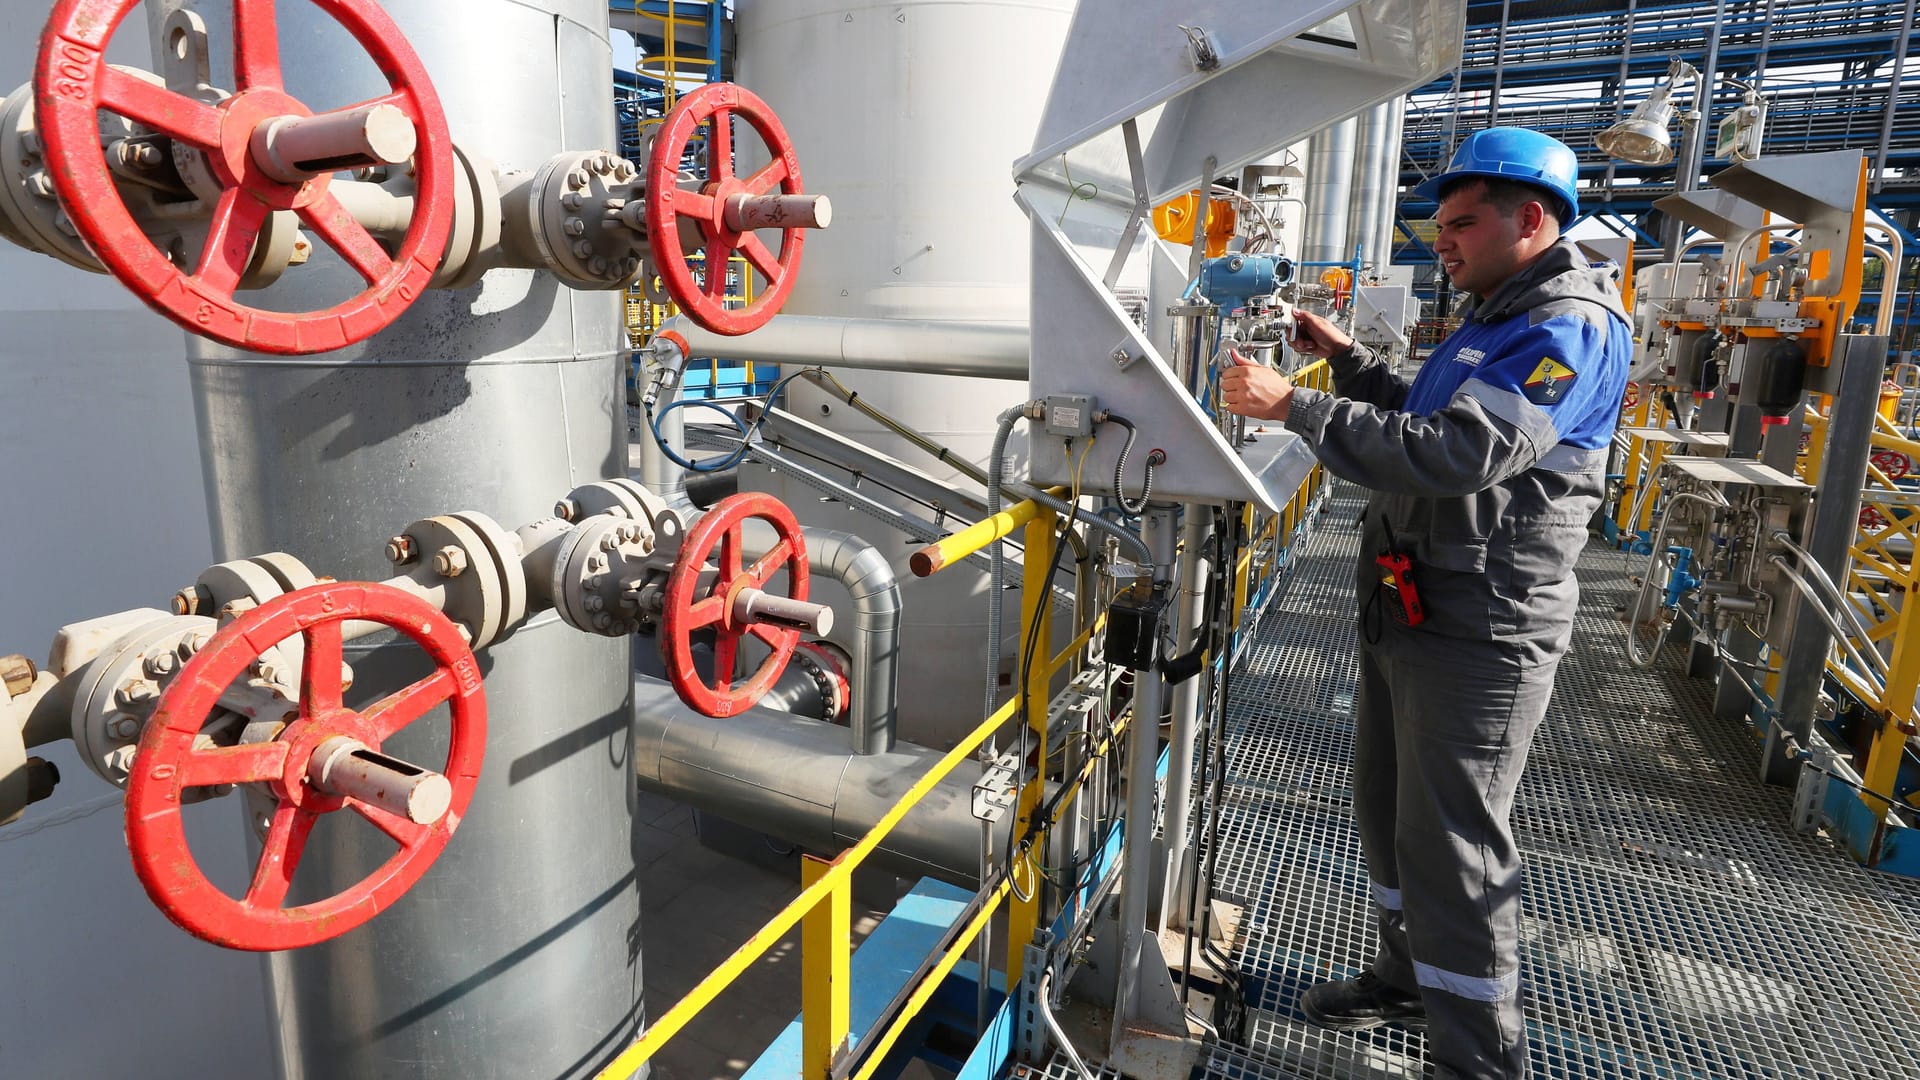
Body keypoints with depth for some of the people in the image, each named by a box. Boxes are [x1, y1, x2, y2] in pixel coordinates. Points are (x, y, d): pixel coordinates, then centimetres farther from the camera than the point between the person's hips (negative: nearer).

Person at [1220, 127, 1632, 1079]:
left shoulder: (1571, 330, -16)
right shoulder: (1496, 322, 18)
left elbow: (1456, 454, -29)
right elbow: (1418, 419, 25)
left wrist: (1297, 407, -28)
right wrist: (1347, 358, 11)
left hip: (1481, 630, -10)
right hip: (1407, 609, 10)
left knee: (1451, 845, -2)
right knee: (1388, 809, 20)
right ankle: (1409, 975, 40)